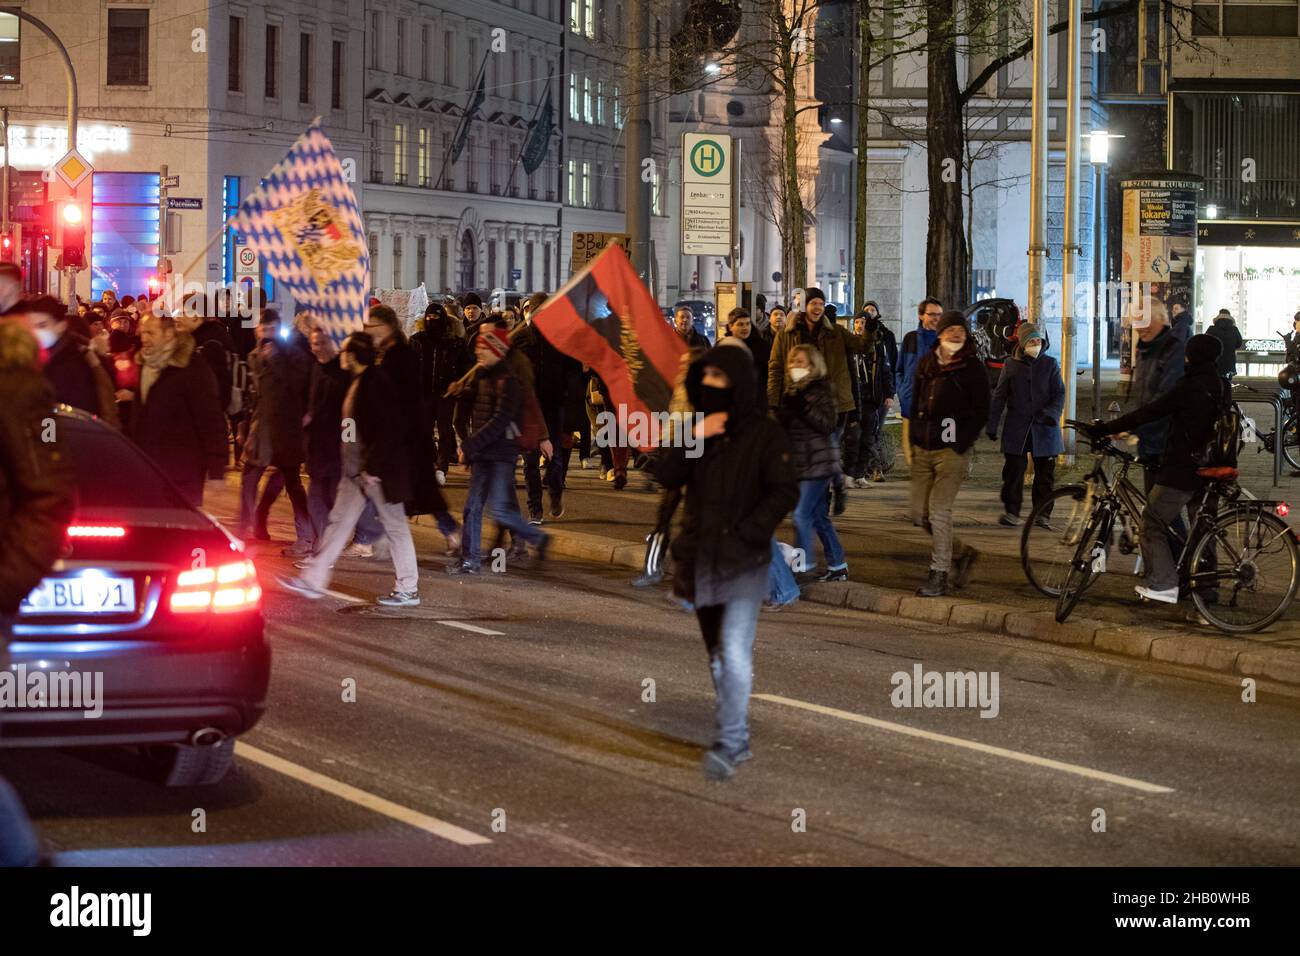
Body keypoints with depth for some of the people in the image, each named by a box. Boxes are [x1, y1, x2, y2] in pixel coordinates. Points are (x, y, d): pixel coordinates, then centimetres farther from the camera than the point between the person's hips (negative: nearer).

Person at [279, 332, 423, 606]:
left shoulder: (376, 383, -17)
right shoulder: (356, 382, 12)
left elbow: (387, 430, -22)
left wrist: (373, 468, -21)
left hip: (378, 470, -10)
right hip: (356, 470, 10)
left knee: (395, 527, 0)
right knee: (339, 522, 10)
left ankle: (408, 590, 7)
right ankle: (314, 581, 14)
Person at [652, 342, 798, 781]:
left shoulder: (764, 433, -7)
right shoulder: (698, 427, 7)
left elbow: (785, 493, -11)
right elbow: (665, 476, -2)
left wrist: (746, 534, -17)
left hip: (744, 562, -6)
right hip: (700, 560, 6)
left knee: (735, 654, -16)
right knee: (717, 656, 13)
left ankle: (728, 744, -13)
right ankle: (740, 738, 24)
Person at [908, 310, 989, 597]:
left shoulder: (972, 368, -4)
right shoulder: (926, 364, 11)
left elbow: (981, 414, -5)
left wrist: (959, 445, -12)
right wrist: (914, 438, 10)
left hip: (953, 451, -6)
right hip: (923, 450, 6)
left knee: (939, 510, -11)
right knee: (920, 514, 5)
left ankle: (939, 576, -2)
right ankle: (962, 553, 25)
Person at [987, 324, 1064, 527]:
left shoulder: (1050, 364, 6)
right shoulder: (1011, 365, 6)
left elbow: (1059, 394, 2)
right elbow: (999, 397, 9)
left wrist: (1051, 414, -16)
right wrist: (992, 425, 4)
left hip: (1044, 428, 0)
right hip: (1016, 429, 0)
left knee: (1045, 472, 3)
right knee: (1013, 471, -4)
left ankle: (1043, 513, 12)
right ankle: (1011, 512, 3)